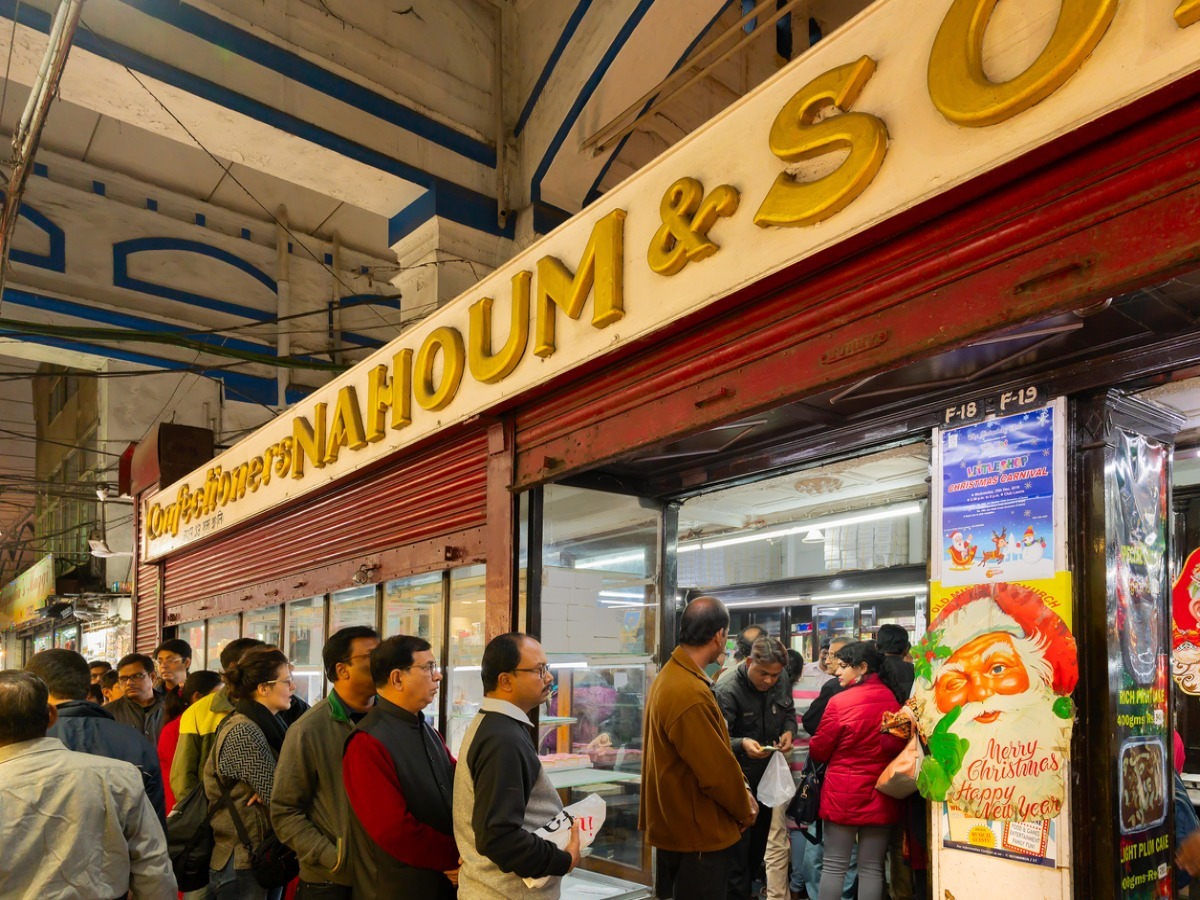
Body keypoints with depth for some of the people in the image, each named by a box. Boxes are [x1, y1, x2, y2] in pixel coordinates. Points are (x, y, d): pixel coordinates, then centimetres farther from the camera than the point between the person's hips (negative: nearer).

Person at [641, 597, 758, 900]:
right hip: (698, 832, -10)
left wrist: (741, 790, 7)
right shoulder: (689, 694, -28)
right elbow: (716, 770, -23)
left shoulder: (672, 675, 6)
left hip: (683, 825, 10)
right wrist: (744, 809, -6)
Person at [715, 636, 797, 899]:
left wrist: (788, 732, -9)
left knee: (759, 843, 21)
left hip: (768, 778, 7)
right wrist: (742, 744, -45)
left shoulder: (781, 687, -2)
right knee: (738, 847, -1)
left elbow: (789, 714, 14)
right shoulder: (726, 692, -24)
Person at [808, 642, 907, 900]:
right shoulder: (894, 701, -4)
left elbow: (819, 751, -4)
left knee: (834, 865, 7)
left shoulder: (839, 701, -15)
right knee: (872, 868, 10)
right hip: (881, 793, 4)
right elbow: (899, 745, 8)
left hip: (843, 792, -3)